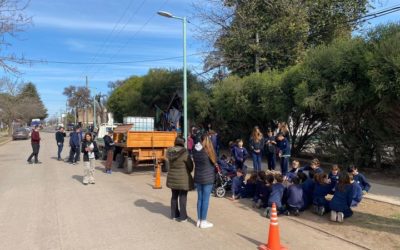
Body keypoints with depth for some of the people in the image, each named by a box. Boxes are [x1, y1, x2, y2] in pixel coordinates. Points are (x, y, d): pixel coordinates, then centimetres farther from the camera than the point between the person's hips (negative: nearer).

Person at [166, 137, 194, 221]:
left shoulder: (169, 152, -3)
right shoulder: (184, 152, -20)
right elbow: (190, 165, -10)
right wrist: (188, 172, 8)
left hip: (172, 177, 6)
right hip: (183, 178, -6)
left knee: (174, 196, 17)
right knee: (182, 197, 5)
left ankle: (174, 214, 28)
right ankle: (182, 217, 12)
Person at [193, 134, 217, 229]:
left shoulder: (195, 150, -1)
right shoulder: (208, 150, -16)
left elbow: (195, 162, 7)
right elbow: (214, 161, -6)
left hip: (198, 177, 5)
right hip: (207, 178, -5)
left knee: (200, 199, 14)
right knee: (205, 199, 3)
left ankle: (199, 220, 22)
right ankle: (203, 222, 11)